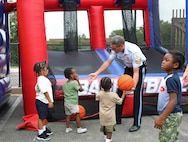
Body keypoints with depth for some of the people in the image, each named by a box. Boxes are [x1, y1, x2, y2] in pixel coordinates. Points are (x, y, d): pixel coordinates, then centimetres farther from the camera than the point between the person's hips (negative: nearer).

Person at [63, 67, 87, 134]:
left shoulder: (65, 83, 8)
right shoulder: (74, 83, -16)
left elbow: (64, 91, 13)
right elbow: (81, 89, -10)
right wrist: (78, 81, -5)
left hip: (66, 102, 7)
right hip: (73, 102, -7)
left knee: (68, 115, 14)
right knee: (77, 114, 4)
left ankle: (67, 128, 20)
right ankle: (79, 129, 9)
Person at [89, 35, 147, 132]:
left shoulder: (134, 51, -39)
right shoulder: (116, 49, -22)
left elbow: (136, 72, -38)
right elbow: (108, 62, -12)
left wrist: (133, 86, -53)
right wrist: (96, 73, -19)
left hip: (139, 68, -6)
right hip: (128, 67, 7)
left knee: (137, 95, -11)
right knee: (120, 91, 5)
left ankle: (136, 123, -1)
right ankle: (117, 119, 18)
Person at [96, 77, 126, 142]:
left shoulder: (100, 94, -13)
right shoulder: (114, 95, -21)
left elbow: (97, 98, 10)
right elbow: (120, 101, -5)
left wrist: (101, 90, 18)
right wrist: (124, 93, 5)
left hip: (102, 116, 4)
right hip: (110, 116, -4)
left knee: (104, 127, 22)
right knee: (109, 129, 8)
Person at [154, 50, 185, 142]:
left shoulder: (171, 79, -21)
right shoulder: (171, 77, 8)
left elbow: (173, 101, -25)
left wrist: (161, 118, -24)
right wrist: (162, 116, 23)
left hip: (171, 116, -10)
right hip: (170, 115, 10)